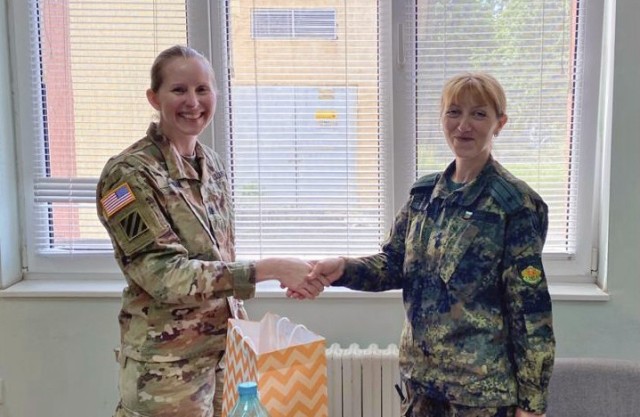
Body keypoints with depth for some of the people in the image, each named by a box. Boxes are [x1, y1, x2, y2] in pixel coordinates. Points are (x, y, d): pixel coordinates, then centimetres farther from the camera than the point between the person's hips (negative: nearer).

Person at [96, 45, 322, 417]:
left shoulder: (213, 165, 5)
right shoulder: (129, 174, -15)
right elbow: (163, 275, -23)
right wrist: (270, 269, -27)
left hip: (224, 348, 6)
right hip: (167, 364, -6)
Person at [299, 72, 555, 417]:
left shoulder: (515, 204, -12)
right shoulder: (425, 192, 5)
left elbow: (530, 309, -12)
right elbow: (395, 263, 8)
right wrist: (343, 268, -12)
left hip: (482, 383, -5)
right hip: (422, 372, 5)